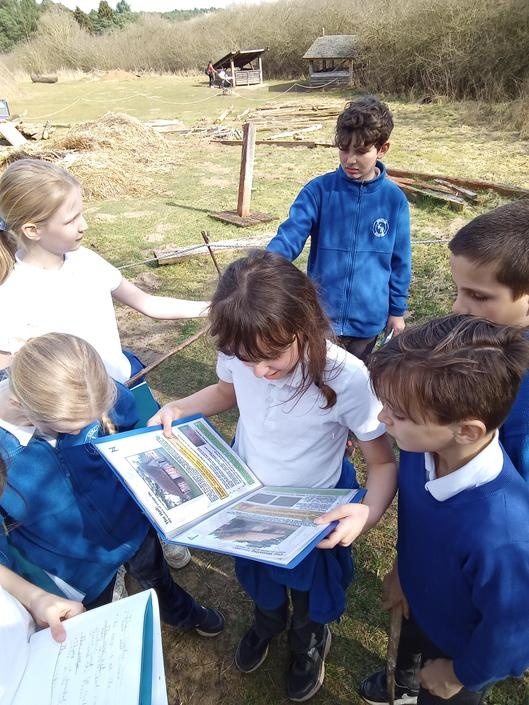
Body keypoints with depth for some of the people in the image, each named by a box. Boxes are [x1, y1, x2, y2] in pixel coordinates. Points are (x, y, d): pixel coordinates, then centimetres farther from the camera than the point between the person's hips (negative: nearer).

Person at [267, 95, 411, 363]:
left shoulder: (394, 199, -5)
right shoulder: (318, 190, -9)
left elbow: (399, 260, 2)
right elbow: (289, 236, -17)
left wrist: (397, 310, 7)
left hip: (368, 318, 1)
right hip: (321, 314, -1)